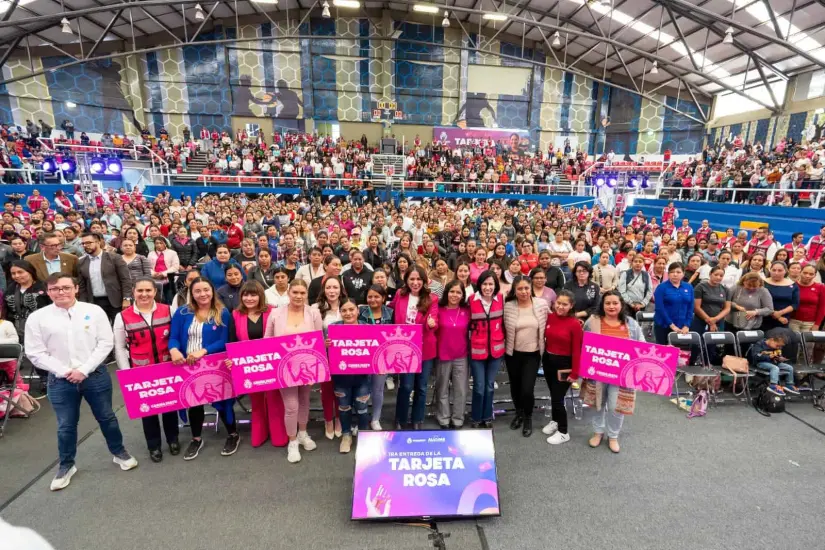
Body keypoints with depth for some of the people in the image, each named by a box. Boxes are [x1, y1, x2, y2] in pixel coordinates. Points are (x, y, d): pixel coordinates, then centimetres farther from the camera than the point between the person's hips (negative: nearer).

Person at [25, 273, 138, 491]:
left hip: (95, 376, -1)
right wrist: (64, 372, -12)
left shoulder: (94, 311, -5)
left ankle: (119, 452, 32)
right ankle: (66, 465, 36)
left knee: (107, 417, 13)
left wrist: (84, 370, -13)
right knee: (65, 426, 14)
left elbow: (106, 343, -6)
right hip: (60, 381, 1)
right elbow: (35, 352, -3)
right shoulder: (37, 318, -3)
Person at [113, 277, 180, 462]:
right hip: (141, 371, -1)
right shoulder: (123, 317, -7)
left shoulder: (167, 311, -4)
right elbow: (119, 348, 0)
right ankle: (154, 445, 31)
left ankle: (173, 439, 36)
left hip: (168, 368, 1)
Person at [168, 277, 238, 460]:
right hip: (188, 366, 3)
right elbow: (173, 337, -1)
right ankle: (196, 439, 40)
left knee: (221, 399, 7)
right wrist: (174, 350, -23)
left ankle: (233, 434, 30)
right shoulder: (182, 313, 2)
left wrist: (203, 351, -25)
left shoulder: (223, 313, -7)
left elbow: (224, 341, -12)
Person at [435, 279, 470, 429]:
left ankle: (457, 420, 24)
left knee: (461, 390, 9)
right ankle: (444, 420, 27)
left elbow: (471, 330, 10)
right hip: (442, 355, -1)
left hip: (462, 356, 2)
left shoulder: (467, 311, 0)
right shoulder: (439, 310, -7)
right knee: (442, 390, 12)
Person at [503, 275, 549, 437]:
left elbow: (548, 325, 4)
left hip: (533, 354, -1)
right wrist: (505, 346, 1)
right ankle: (519, 413, 43)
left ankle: (528, 418, 23)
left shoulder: (542, 304, -8)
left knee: (527, 389, -6)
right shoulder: (508, 306, -11)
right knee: (515, 386, 16)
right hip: (513, 353, 1)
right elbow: (504, 328, 0)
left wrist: (543, 346, 6)